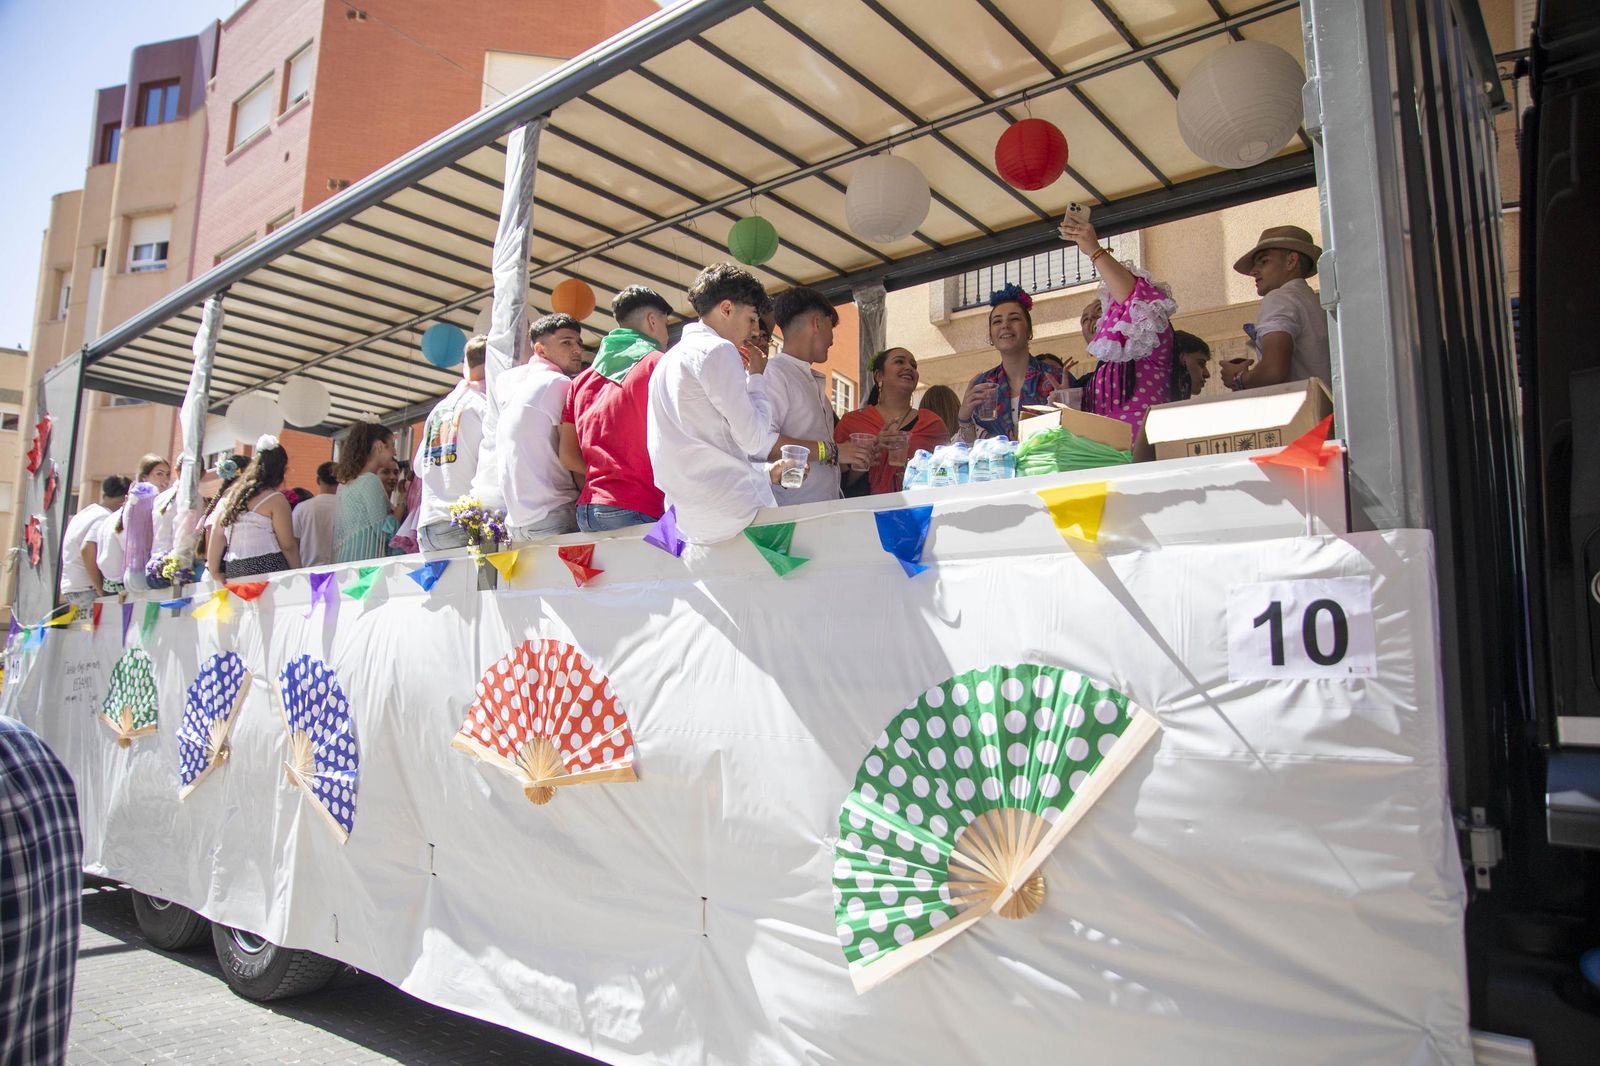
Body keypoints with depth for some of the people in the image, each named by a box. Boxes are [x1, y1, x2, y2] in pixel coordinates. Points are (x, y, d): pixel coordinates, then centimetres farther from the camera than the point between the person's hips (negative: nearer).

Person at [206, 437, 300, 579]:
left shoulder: (230, 494, 14)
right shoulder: (275, 499, -6)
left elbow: (216, 538, 12)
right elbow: (288, 546, -8)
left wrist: (215, 572, 15)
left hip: (232, 573, 7)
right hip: (267, 568, -7)